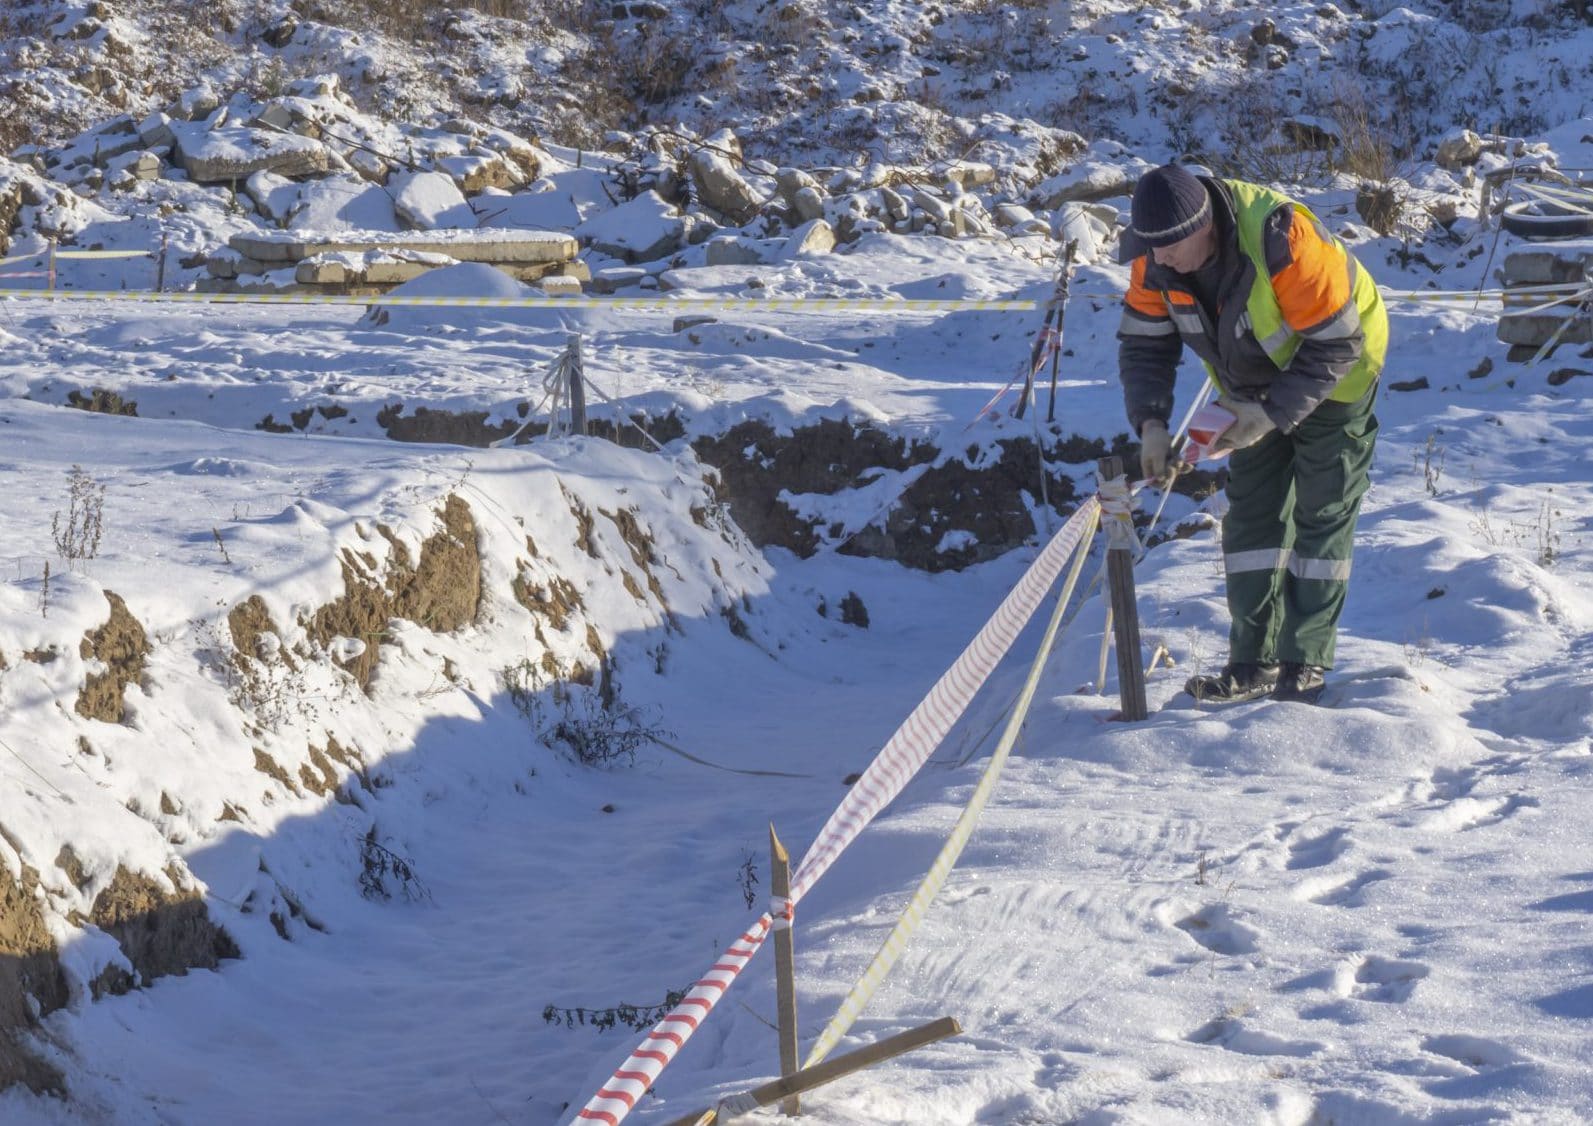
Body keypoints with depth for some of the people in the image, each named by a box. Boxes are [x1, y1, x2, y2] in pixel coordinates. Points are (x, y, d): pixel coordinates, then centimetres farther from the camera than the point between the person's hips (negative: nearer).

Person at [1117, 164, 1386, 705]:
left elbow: (1335, 344, -31)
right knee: (1251, 513, 3)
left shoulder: (1282, 243, -39)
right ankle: (1254, 662, 7)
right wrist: (1151, 422, -25)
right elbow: (1143, 342, -9)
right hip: (1255, 388, 6)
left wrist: (1274, 415, -34)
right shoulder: (1155, 261, -21)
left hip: (1333, 373, -6)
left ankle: (1305, 664, 0)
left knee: (1321, 514, -5)